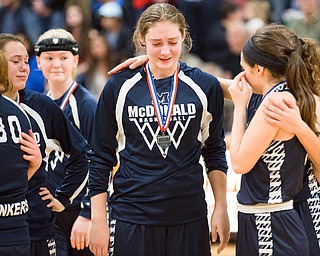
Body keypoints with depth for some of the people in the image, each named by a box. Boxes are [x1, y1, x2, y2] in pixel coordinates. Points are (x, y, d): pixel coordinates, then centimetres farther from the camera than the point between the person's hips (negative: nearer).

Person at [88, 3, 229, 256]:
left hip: (189, 215, 1)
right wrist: (98, 220, 1)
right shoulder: (119, 87, 0)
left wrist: (221, 208, 8)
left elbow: (215, 152, 14)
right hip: (131, 217, -1)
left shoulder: (205, 86, 2)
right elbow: (100, 158, 5)